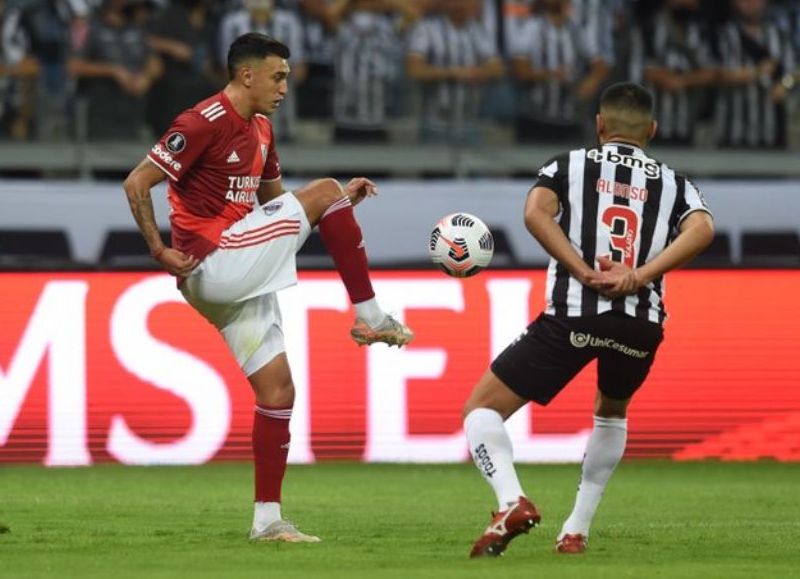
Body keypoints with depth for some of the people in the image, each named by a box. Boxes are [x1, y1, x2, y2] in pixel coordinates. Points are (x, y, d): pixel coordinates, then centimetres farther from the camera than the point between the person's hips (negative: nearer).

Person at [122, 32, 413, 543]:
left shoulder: (260, 129, 17)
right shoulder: (204, 123, -12)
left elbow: (276, 201, 27)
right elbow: (137, 183, -14)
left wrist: (340, 203, 12)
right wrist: (161, 251, -17)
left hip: (240, 281, 9)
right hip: (212, 265, -9)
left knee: (278, 390, 5)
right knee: (323, 190, -10)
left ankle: (268, 519, 9)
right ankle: (371, 318, -4)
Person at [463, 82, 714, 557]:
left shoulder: (568, 166, 15)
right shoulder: (674, 184, 18)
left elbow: (536, 212, -7)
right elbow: (702, 229, -3)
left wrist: (585, 274, -8)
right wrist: (637, 278, -9)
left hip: (573, 316, -3)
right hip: (642, 324, 3)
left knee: (482, 410, 6)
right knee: (612, 413, 33)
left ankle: (512, 501, -20)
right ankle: (577, 530, 27)